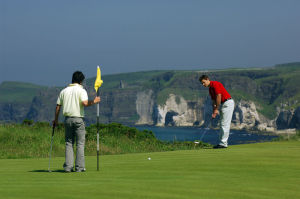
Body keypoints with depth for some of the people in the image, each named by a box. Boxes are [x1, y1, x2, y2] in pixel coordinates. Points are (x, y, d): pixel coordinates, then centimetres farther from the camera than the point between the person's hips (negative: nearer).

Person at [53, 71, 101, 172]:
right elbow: (85, 103, -22)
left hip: (67, 119, 4)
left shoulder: (64, 91, 9)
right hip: (78, 119, -4)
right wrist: (94, 101, -5)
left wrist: (56, 119, 18)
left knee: (69, 143, 9)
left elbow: (58, 106, 9)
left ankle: (68, 166, 1)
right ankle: (79, 167, 0)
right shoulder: (81, 90, -5)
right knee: (80, 143, 2)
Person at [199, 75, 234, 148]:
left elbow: (218, 97, -19)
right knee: (223, 124, 10)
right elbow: (214, 101, 17)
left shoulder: (215, 84, -13)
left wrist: (216, 109, -14)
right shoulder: (210, 89, 16)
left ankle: (223, 143, -10)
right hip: (223, 104, 10)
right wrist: (214, 112, 7)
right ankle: (222, 142, 13)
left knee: (225, 124, -10)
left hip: (228, 103, -10)